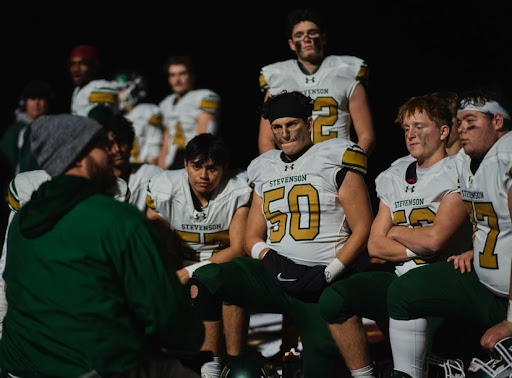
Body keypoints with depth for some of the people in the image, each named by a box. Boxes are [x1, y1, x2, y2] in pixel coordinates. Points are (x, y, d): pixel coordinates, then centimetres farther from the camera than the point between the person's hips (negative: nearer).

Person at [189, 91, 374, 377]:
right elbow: (253, 237, 20)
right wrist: (266, 256, -3)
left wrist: (329, 273, -12)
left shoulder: (335, 162, 1)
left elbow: (362, 230, -3)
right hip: (273, 275, 5)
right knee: (204, 282, -19)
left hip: (320, 282, -4)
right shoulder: (264, 170, 16)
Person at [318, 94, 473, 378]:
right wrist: (419, 248, -6)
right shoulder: (394, 178, 17)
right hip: (396, 276, 6)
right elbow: (375, 246, 10)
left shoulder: (457, 175, -3)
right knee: (333, 298, -16)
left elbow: (433, 239, -16)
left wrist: (397, 232, 3)